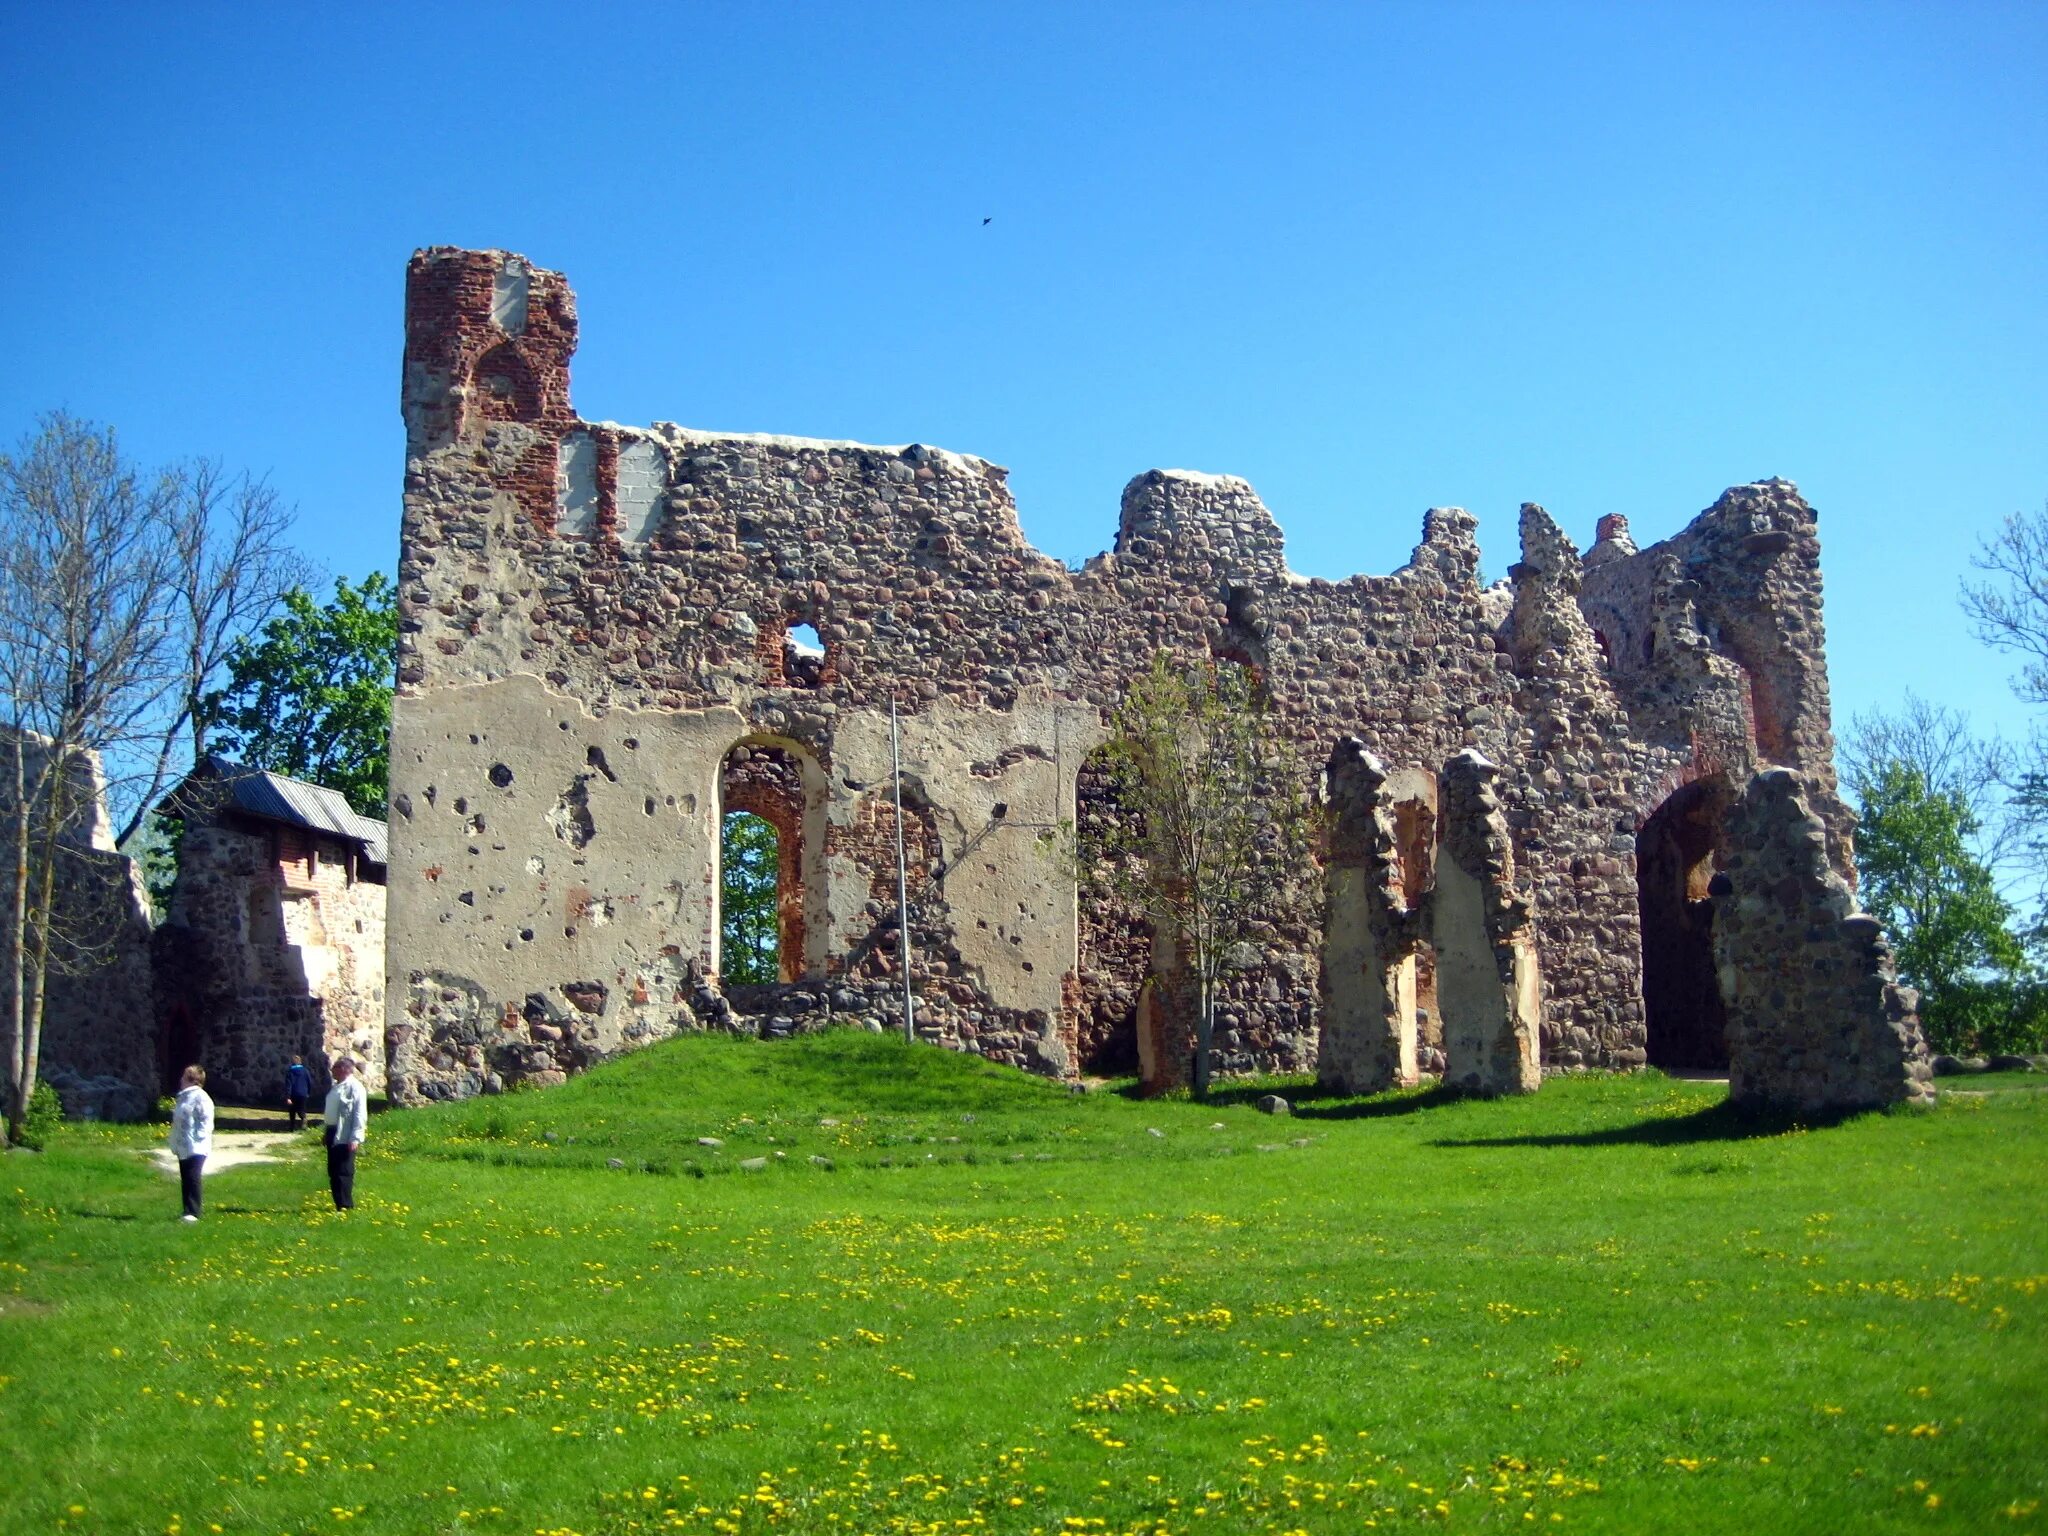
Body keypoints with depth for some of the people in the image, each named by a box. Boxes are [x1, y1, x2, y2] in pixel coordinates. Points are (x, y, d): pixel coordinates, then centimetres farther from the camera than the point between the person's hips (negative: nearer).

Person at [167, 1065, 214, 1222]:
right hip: (183, 1147, 10)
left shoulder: (200, 1097, -12)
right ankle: (188, 1211, 17)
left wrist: (199, 1138, -20)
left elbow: (206, 1121, -16)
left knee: (192, 1179, -11)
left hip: (196, 1148, -10)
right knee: (185, 1180, 11)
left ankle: (193, 1212, -10)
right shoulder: (183, 1097, 17)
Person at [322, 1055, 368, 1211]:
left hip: (345, 1137, -9)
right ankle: (339, 1204, 21)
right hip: (333, 1134, 9)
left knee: (343, 1172, -6)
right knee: (333, 1171, 13)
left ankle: (346, 1206, 1)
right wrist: (326, 1131, 21)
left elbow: (360, 1115, -17)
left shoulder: (354, 1087, -13)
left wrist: (355, 1138, -21)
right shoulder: (336, 1086, 15)